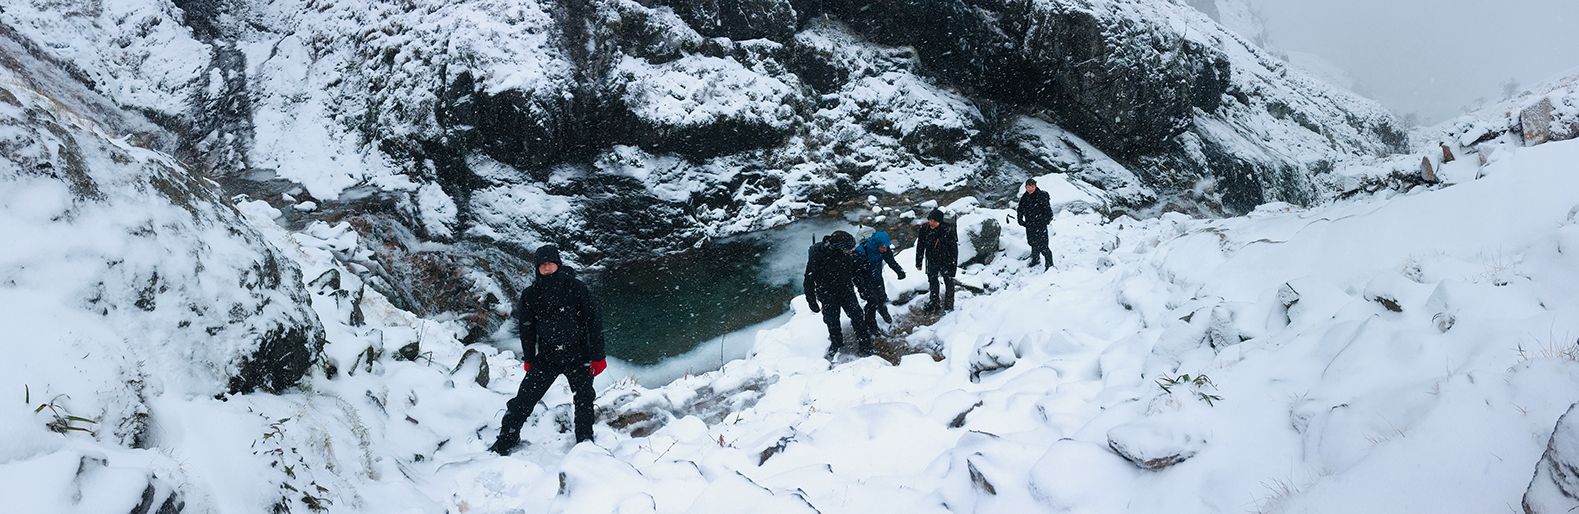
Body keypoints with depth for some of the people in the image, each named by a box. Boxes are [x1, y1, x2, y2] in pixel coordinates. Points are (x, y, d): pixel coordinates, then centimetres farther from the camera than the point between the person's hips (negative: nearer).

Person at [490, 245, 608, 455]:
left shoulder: (576, 288, -4)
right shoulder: (531, 294, 2)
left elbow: (594, 321, -2)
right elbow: (526, 328, 13)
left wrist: (597, 356, -5)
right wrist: (528, 359, 10)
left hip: (577, 356, -1)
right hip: (546, 357, 1)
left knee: (584, 399, 2)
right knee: (525, 398, -3)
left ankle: (585, 442, 20)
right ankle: (506, 440, 12)